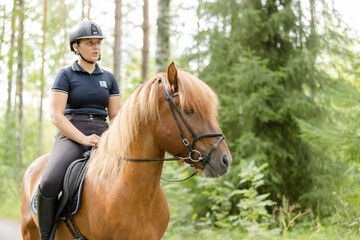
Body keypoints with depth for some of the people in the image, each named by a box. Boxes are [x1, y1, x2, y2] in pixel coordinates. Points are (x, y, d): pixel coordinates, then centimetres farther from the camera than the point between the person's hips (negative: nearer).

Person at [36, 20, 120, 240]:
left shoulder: (109, 78, 16)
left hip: (102, 138, 4)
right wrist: (83, 139, -17)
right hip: (71, 137, -4)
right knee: (50, 184, -32)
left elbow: (116, 116, 16)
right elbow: (56, 115, -5)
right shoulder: (66, 75, 4)